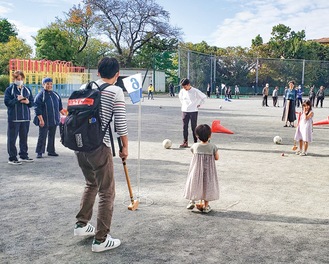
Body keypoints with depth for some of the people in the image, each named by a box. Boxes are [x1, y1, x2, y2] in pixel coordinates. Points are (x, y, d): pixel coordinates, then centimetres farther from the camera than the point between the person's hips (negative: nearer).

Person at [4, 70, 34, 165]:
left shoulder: (27, 89, 12)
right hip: (13, 118, -5)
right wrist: (16, 99, -19)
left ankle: (23, 156, 23)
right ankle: (12, 158, 3)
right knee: (12, 138, -3)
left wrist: (28, 102, -6)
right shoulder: (9, 89, -1)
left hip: (26, 117, 5)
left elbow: (32, 103, 14)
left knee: (24, 137, 12)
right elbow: (7, 102, -8)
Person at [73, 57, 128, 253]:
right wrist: (125, 147, 3)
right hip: (99, 146, -7)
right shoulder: (116, 91, -6)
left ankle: (82, 224, 34)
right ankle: (101, 240, 8)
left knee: (91, 184, 27)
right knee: (107, 192, 4)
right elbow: (121, 123, -9)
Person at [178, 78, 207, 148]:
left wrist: (199, 104, -2)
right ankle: (185, 142, 10)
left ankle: (195, 142, 8)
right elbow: (180, 96, 24)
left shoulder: (195, 91, -11)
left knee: (194, 127, 0)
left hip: (193, 111, -4)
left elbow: (204, 97, -2)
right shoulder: (182, 91, 1)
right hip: (184, 111, 4)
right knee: (184, 127, 4)